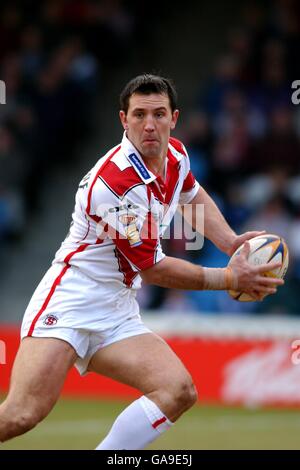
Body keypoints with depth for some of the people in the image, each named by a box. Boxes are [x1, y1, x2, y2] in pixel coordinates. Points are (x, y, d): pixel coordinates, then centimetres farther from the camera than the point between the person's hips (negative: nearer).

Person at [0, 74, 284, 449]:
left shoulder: (175, 155, 5)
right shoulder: (119, 182, -21)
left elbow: (194, 197, 31)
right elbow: (153, 269, -12)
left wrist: (232, 244, 14)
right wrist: (230, 279, -2)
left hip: (116, 317, 8)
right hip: (70, 301, -8)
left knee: (179, 391, -14)